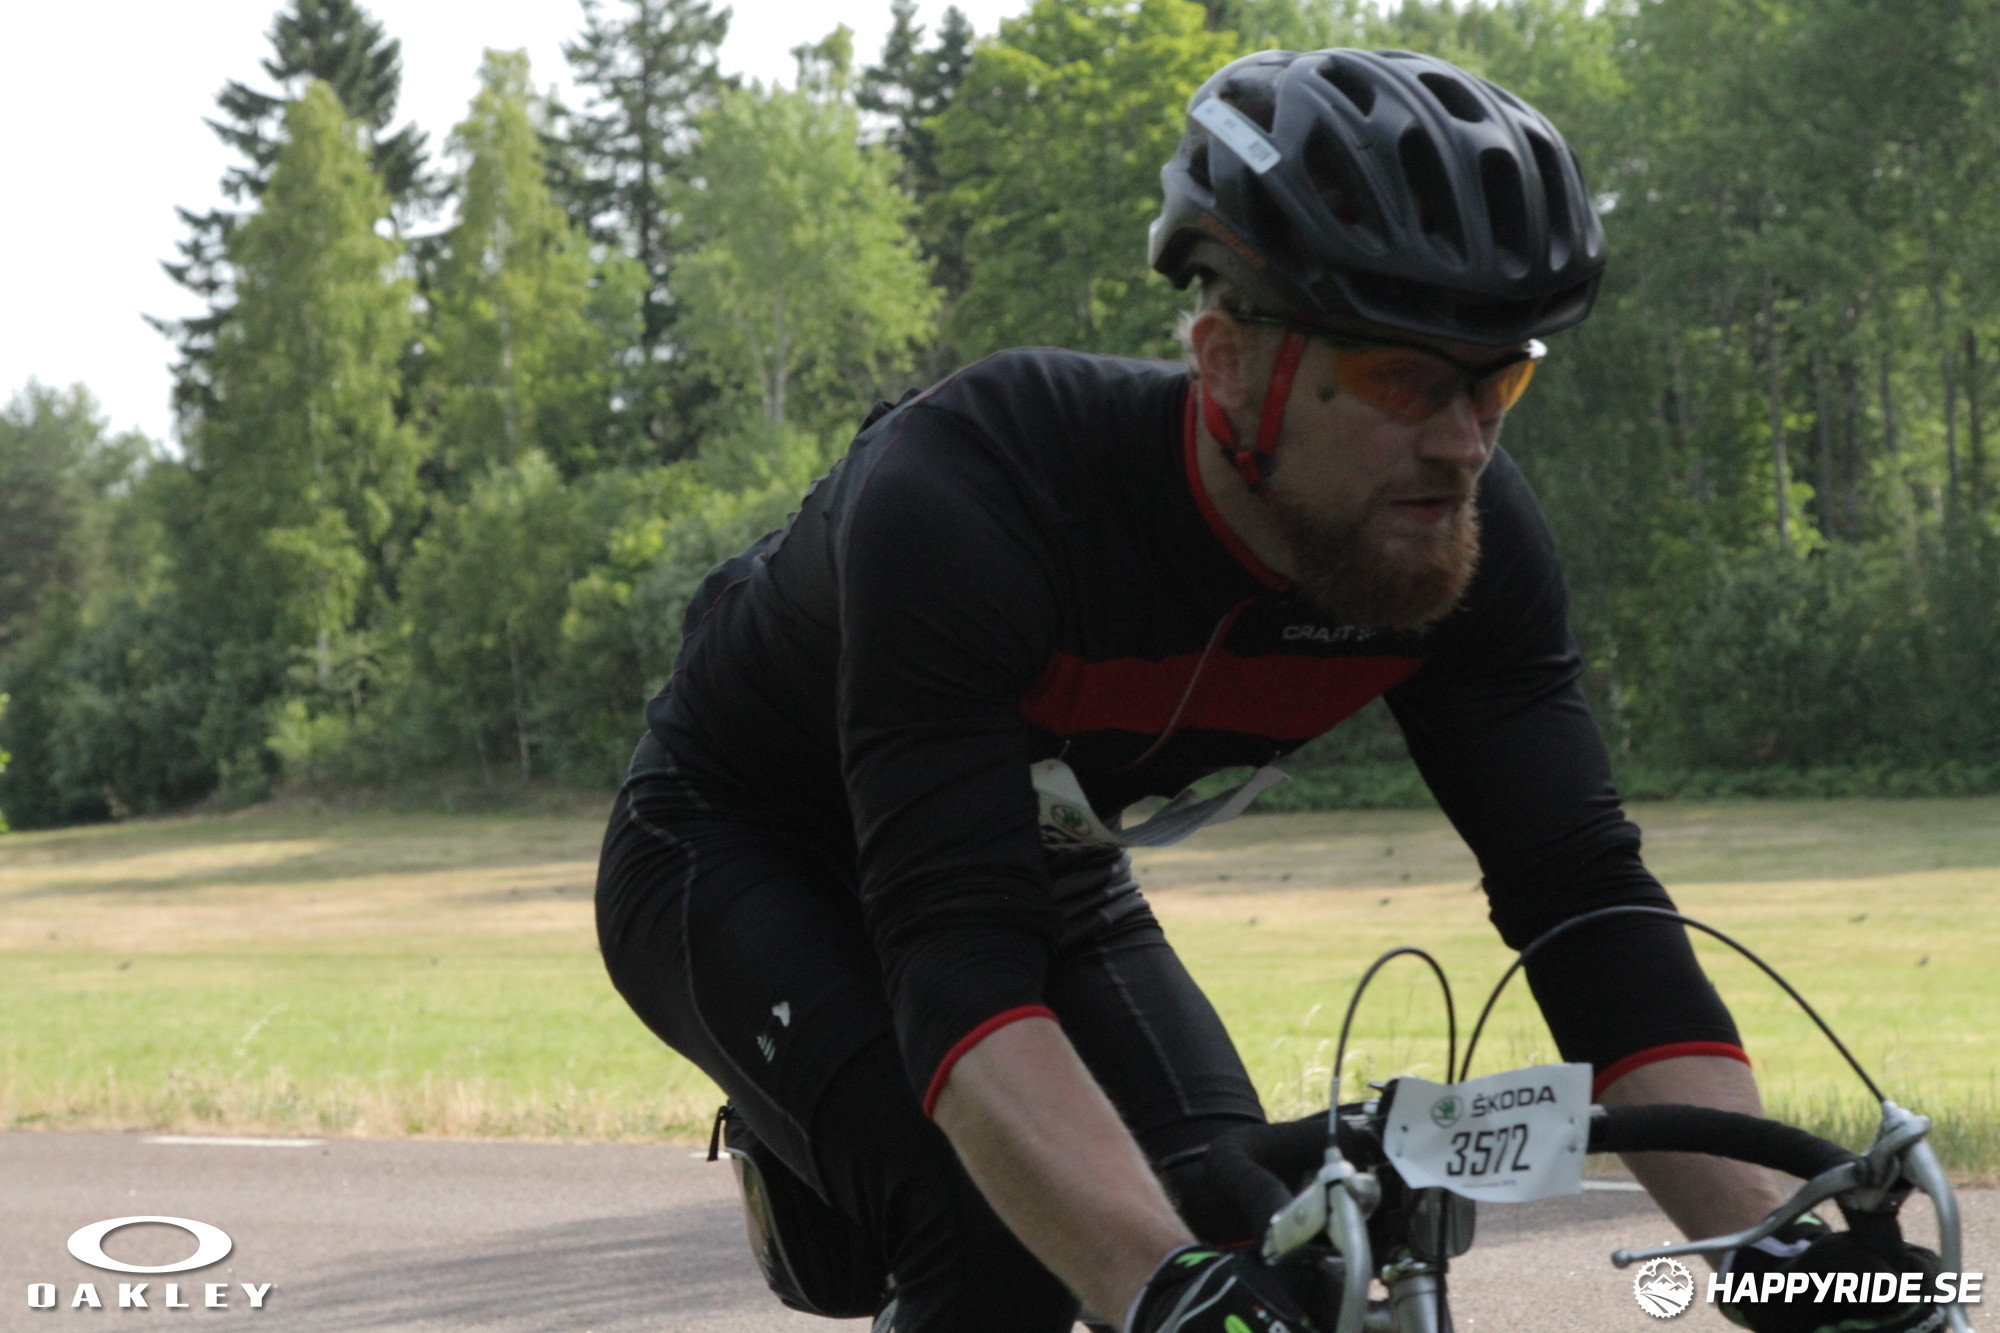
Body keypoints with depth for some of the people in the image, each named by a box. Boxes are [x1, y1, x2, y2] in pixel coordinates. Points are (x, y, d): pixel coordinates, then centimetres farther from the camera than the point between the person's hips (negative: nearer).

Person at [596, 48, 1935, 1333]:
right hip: (738, 860, -5)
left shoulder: (1465, 537, -23)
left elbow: (1588, 900, -24)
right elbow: (956, 967, -49)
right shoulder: (965, 497, -40)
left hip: (1045, 865, 6)